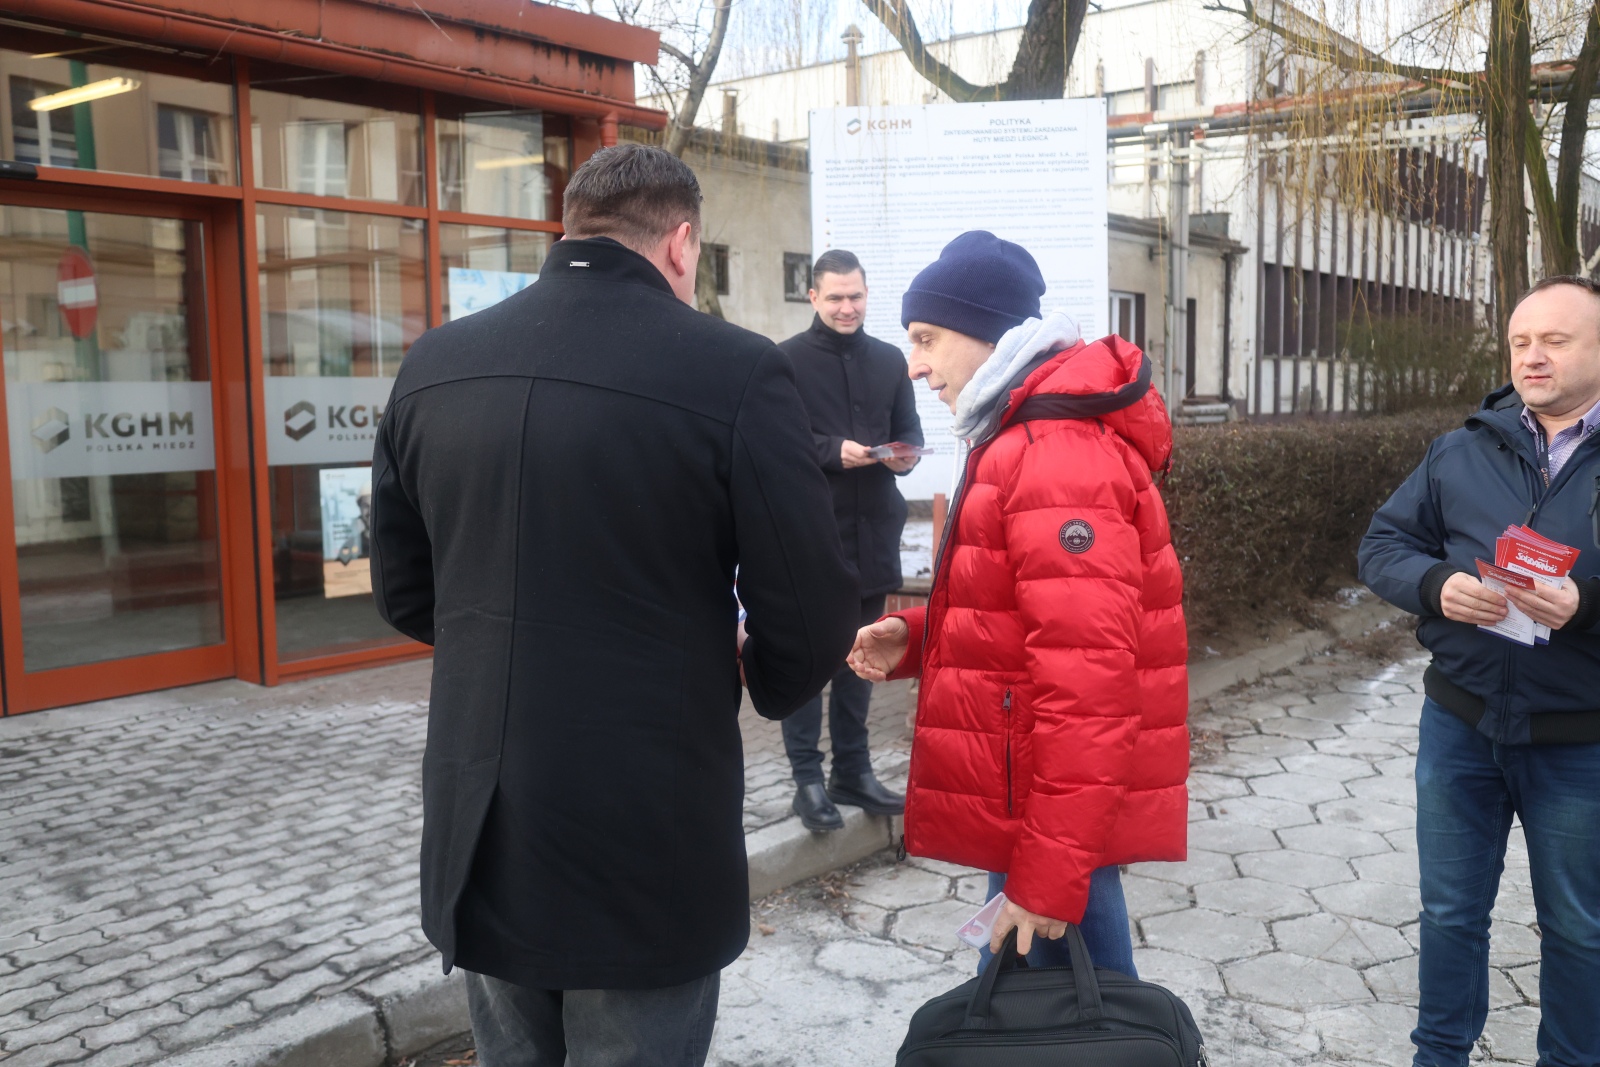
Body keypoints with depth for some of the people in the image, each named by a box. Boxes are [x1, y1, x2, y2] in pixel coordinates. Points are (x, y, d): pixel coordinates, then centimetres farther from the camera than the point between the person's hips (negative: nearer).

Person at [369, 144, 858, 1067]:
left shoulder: (433, 365, 2)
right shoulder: (735, 372, -15)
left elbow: (405, 590, 10)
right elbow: (812, 618, -14)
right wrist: (763, 690, 8)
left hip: (479, 846, 5)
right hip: (647, 858, -5)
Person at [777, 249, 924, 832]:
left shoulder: (889, 360, 13)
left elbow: (909, 429, 16)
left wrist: (903, 453, -6)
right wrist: (833, 451, -20)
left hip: (872, 532, 5)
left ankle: (853, 772, 25)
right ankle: (807, 778, 10)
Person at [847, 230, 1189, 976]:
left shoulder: (1058, 459, -20)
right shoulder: (1028, 440, 15)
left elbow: (1086, 682, -25)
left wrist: (1050, 874, -24)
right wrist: (914, 637, 6)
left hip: (1055, 822, -10)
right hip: (1040, 803, 10)